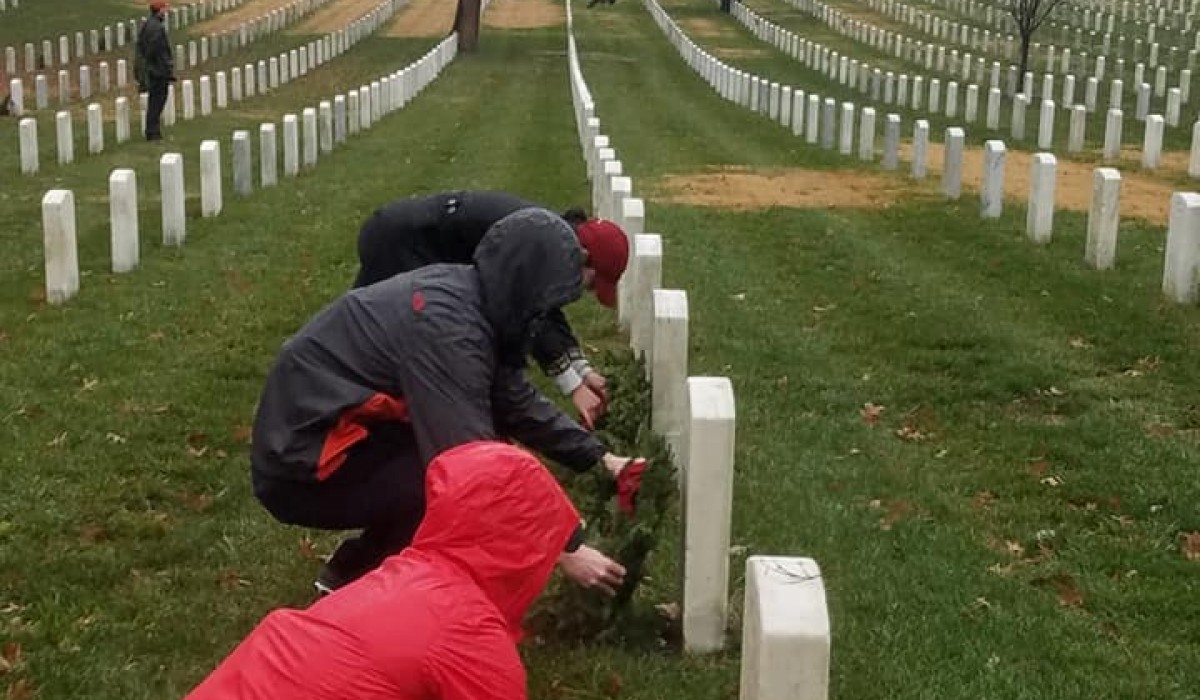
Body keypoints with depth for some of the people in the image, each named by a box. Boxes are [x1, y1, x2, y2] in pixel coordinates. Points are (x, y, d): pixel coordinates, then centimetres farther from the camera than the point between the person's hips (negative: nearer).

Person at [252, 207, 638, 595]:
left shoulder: (459, 293, 1)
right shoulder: (446, 326, -26)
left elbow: (517, 401, 12)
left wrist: (601, 458, 6)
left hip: (339, 436, 10)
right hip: (304, 465, -10)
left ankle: (362, 563, 14)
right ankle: (357, 578, -2)